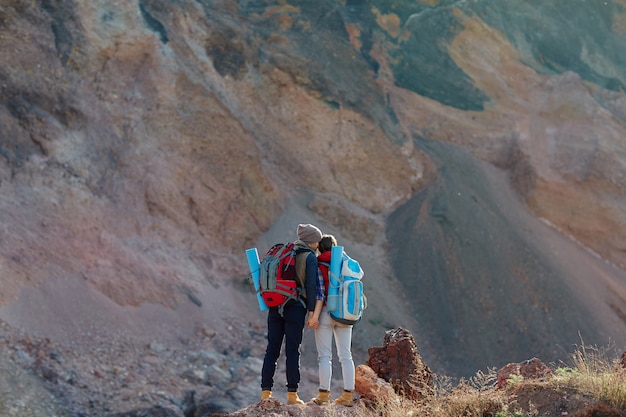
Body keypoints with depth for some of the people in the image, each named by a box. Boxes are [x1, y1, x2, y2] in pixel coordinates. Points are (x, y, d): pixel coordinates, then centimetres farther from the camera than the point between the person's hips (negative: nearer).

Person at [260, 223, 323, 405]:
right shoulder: (310, 257, -4)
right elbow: (311, 285, -11)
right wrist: (312, 310, -9)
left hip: (275, 306, 5)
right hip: (296, 307, -5)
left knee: (272, 349, 6)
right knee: (292, 350, -1)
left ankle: (265, 391, 4)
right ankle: (292, 394, 0)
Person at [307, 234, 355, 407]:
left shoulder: (319, 266, -5)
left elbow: (320, 292, -14)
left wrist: (315, 315, -17)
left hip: (325, 313, -4)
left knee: (325, 355, -2)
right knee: (345, 355, 7)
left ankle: (324, 394, -3)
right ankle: (348, 395, 5)